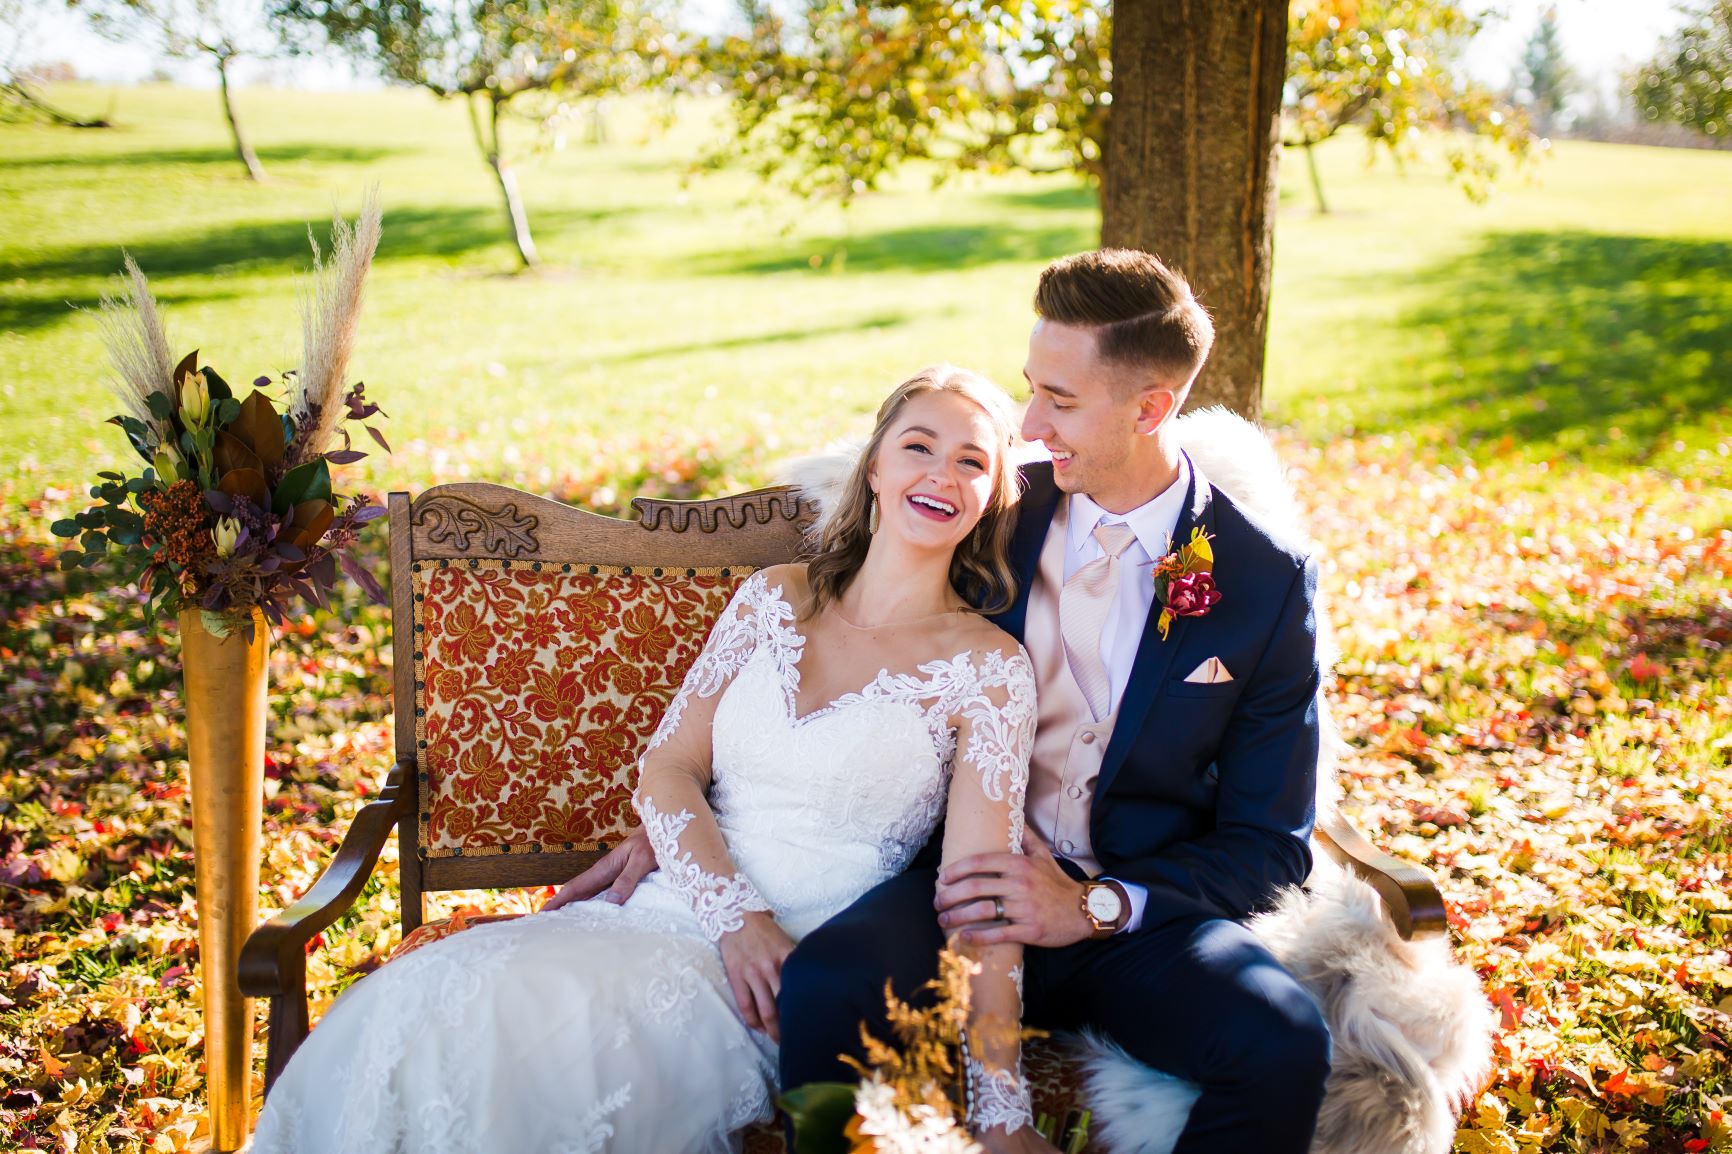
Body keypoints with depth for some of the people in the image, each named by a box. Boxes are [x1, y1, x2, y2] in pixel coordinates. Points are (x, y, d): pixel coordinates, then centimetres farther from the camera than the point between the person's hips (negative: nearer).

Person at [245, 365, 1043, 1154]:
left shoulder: (990, 668, -1)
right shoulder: (774, 598, 11)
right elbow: (665, 769, 6)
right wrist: (737, 917, -11)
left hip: (801, 973, -4)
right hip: (673, 907, 4)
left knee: (534, 1029, -30)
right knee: (426, 998, -25)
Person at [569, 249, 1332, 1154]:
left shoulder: (1269, 582, -2)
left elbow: (1269, 844, 0)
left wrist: (1096, 905, -16)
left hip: (1142, 917, -1)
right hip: (975, 881, 1)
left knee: (1283, 1044, -31)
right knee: (824, 983, -31)